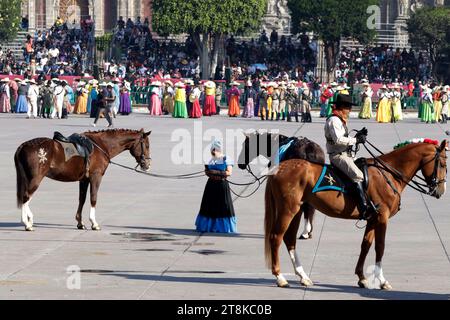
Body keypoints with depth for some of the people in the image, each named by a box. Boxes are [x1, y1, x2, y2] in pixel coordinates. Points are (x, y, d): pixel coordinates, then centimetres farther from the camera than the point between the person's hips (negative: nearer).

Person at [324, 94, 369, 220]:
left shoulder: (340, 120, 20)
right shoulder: (334, 120, -13)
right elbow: (338, 140, -24)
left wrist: (358, 136, 8)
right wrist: (356, 140, -19)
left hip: (344, 154, 11)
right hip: (338, 156, -11)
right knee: (358, 176, -25)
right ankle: (364, 209, -35)